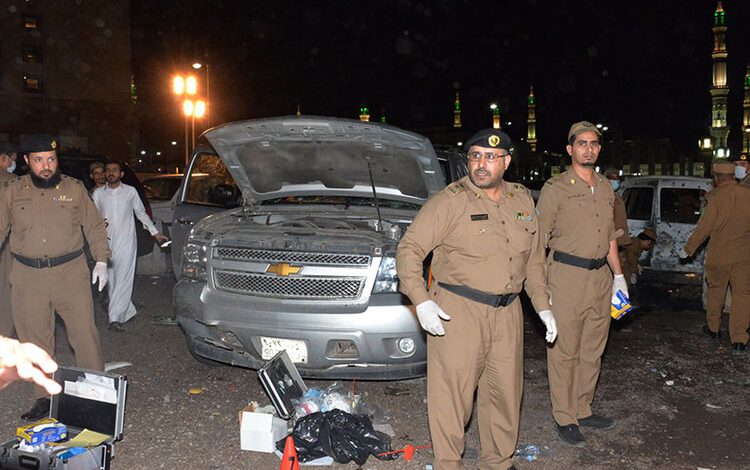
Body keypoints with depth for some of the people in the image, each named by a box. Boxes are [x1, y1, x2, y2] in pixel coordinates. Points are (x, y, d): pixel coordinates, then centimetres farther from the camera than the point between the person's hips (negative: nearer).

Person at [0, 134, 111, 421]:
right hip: (27, 278, 2)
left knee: (85, 334, -2)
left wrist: (101, 261, 0)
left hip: (71, 273, -2)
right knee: (35, 340, 8)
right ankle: (46, 397, 21)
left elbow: (94, 227, 9)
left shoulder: (74, 189, 4)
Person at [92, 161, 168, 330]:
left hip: (126, 241, -3)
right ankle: (128, 310, 23)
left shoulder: (130, 191, 2)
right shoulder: (98, 193, 6)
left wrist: (155, 233, 11)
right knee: (112, 279, 7)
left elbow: (141, 213, 12)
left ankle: (115, 318, -14)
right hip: (107, 242, 3)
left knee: (123, 278, -11)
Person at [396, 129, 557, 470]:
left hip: (507, 313, 6)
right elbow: (409, 248, -11)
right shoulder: (450, 201, -10)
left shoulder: (522, 200, 10)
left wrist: (543, 306, 16)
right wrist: (421, 301, -21)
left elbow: (534, 259, 19)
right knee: (451, 394, -1)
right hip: (457, 313, -6)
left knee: (505, 392, 15)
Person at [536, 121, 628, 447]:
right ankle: (564, 418, 11)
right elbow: (540, 239, -6)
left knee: (593, 350, 13)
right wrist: (540, 284, -12)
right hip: (567, 277, -6)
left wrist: (618, 275, 17)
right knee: (565, 351, -1)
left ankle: (583, 410, 27)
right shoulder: (555, 188, -5)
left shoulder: (606, 188, 15)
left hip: (601, 278, 7)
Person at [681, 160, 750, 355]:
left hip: (718, 255, -2)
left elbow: (704, 227, -11)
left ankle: (713, 328, 32)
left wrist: (688, 249, -1)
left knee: (715, 291, 17)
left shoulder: (716, 197, -12)